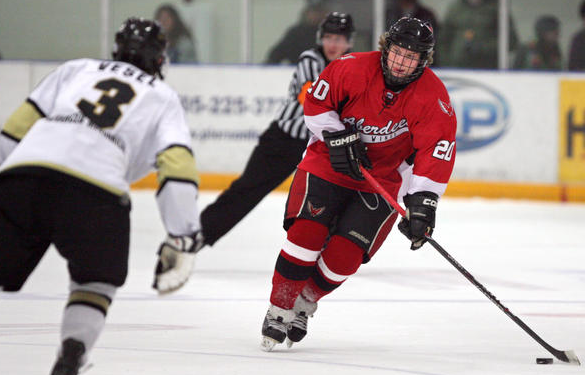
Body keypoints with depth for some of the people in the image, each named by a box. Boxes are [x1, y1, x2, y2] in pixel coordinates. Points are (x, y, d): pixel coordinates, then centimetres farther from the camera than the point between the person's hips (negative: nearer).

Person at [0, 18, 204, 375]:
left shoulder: (77, 69, 32)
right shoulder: (164, 97, 25)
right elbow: (178, 164, 9)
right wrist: (183, 239, 7)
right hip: (95, 190, -2)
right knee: (96, 282, 19)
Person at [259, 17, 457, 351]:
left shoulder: (433, 96, -17)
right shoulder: (354, 68, -17)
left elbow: (437, 153, -20)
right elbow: (316, 101, -3)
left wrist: (423, 203, -28)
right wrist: (338, 138, -15)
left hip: (380, 180, 1)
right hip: (328, 163, 0)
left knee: (345, 254, -10)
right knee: (307, 233, -19)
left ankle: (306, 301, 18)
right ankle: (280, 309, -5)